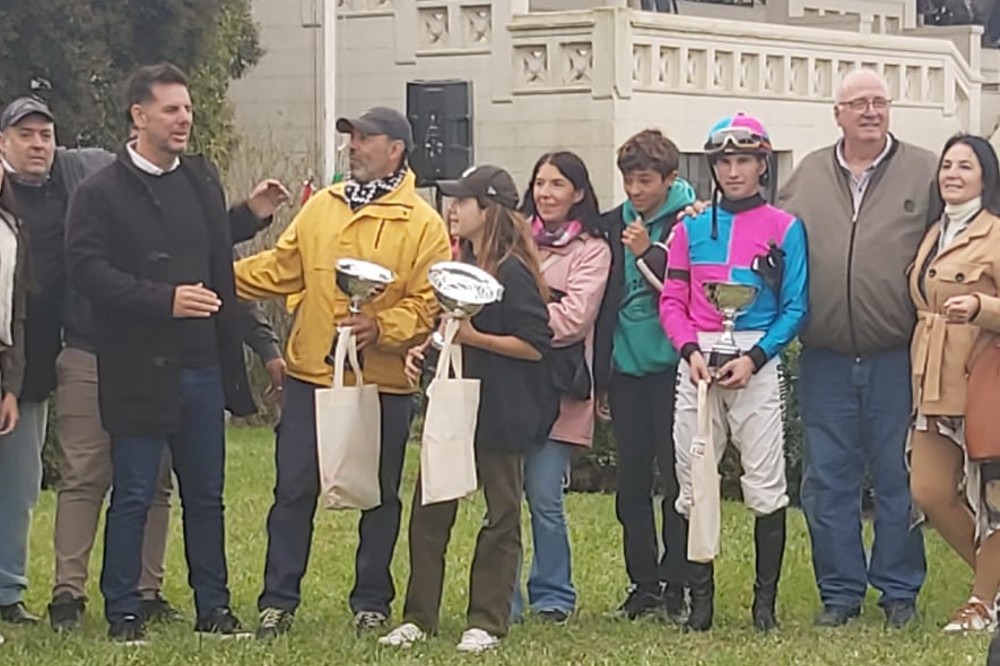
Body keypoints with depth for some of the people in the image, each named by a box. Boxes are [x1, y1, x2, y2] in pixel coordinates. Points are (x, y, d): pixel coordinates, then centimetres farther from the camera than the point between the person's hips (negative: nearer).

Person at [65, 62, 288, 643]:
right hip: (140, 372, -6)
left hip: (203, 366, 6)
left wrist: (250, 217, 12)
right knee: (133, 497, 2)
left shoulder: (202, 178, 12)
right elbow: (87, 270, -16)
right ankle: (124, 613, 11)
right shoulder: (102, 193, -7)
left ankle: (214, 607, 19)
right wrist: (165, 300, -22)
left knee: (206, 495, 11)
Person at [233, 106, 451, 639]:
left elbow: (429, 305, -10)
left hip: (383, 385, -3)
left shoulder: (423, 224, -5)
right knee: (294, 490, 4)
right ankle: (278, 600, 11)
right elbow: (279, 270, 12)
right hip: (311, 376, 3)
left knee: (379, 496, 9)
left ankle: (371, 603, 20)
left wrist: (380, 326, -23)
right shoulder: (320, 207, 9)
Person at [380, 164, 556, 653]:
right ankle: (418, 617, 12)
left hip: (500, 415, -8)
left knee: (501, 517, 4)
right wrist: (424, 350, 8)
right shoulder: (460, 264, 13)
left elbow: (535, 346, -17)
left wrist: (473, 337, -19)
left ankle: (487, 623, 10)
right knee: (428, 511, 6)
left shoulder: (512, 272, -13)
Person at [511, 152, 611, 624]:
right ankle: (503, 600, 9)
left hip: (556, 388, -3)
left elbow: (573, 317, -8)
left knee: (544, 499, -4)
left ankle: (553, 598, 11)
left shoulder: (592, 250, 3)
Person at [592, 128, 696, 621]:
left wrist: (648, 253, -15)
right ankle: (642, 584, 15)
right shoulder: (613, 226, 11)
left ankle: (676, 585, 4)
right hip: (626, 369, 5)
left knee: (675, 476, -2)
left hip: (670, 367, -5)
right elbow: (604, 304, 14)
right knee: (631, 481, 7)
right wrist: (599, 378, 13)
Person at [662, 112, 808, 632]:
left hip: (757, 363, -3)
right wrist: (691, 351, -9)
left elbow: (794, 308, 0)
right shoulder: (692, 228, 11)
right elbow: (672, 301, 8)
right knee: (694, 485, 2)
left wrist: (754, 358, -12)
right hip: (697, 363, 3)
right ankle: (700, 601, 8)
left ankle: (766, 601, 3)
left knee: (765, 486, -4)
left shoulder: (784, 228, 3)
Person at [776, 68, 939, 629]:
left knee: (898, 478, 6)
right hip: (825, 359, 2)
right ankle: (840, 592, 16)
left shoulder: (925, 172, 1)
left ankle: (899, 589, 17)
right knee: (828, 480, 6)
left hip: (897, 358, -2)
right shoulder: (808, 175, 10)